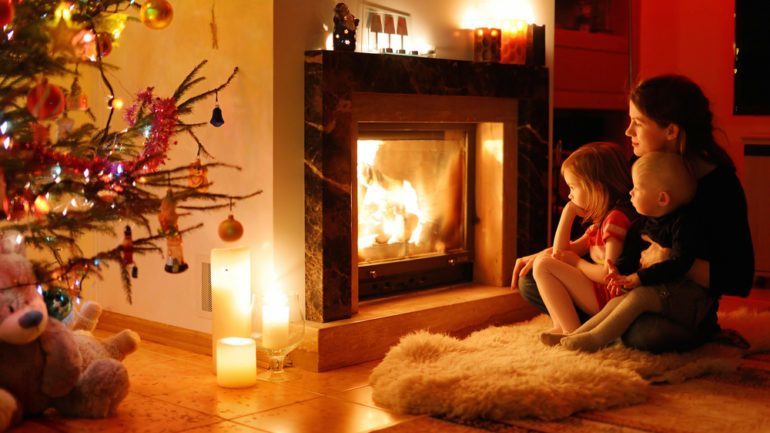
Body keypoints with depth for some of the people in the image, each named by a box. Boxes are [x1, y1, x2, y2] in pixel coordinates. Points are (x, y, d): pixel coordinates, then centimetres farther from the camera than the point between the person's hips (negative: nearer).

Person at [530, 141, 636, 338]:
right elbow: (560, 252, 19)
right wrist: (567, 214, 12)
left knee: (543, 265, -13)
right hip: (599, 295, 11)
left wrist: (576, 262, -3)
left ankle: (572, 332, -18)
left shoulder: (617, 218, -13)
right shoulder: (600, 222, 19)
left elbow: (609, 274, -20)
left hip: (611, 298, -11)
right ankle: (561, 326, -2)